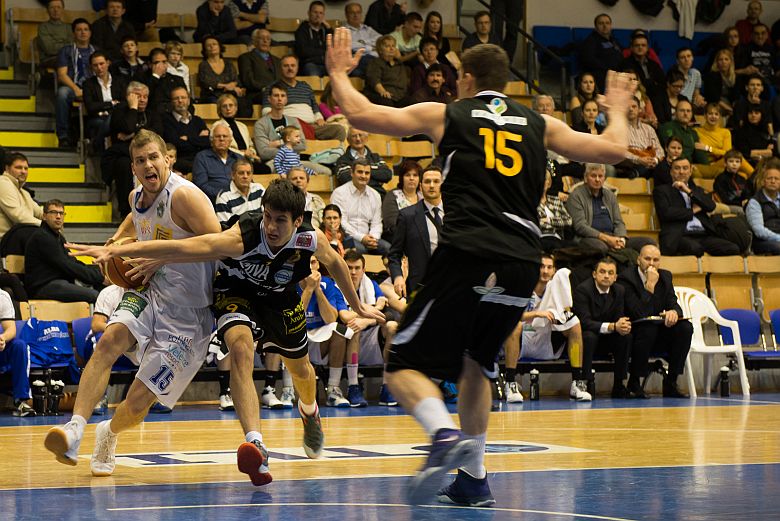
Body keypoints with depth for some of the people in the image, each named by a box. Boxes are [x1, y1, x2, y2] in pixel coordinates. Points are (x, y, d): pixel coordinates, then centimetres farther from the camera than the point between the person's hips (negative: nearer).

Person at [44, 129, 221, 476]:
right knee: (112, 338, -29)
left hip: (186, 312, -6)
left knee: (138, 401, -7)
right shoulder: (138, 196, 7)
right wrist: (112, 246, 17)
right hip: (148, 291, 6)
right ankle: (75, 430, -36)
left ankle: (110, 433, 29)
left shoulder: (184, 195, -18)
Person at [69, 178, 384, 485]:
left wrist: (357, 306, 12)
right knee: (240, 348, -33)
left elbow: (334, 263, -1)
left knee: (299, 366, 19)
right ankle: (255, 444, -43)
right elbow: (183, 248, -50)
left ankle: (309, 412, 58)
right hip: (236, 292, -4)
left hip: (280, 298, 4)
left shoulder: (311, 240, -26)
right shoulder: (242, 237, -39)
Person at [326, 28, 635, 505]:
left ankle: (447, 436, -29)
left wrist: (339, 72, 28)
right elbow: (614, 150, 21)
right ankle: (473, 479, 24)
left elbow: (361, 114, 9)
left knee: (407, 366, 0)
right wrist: (617, 109, 42)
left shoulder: (445, 116, 11)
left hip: (466, 256, -4)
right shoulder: (540, 125, 18)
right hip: (522, 266, 4)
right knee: (475, 363, 26)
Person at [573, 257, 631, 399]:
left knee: (626, 337, -20)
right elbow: (584, 322, -27)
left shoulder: (619, 291, 1)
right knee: (589, 336, -36)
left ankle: (619, 386, -14)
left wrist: (624, 326, -27)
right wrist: (612, 327, -38)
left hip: (604, 342, 5)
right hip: (582, 339, -5)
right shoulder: (582, 289, -18)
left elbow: (619, 318, 0)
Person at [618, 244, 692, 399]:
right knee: (648, 327, -38)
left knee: (685, 327, -19)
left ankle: (670, 382, -11)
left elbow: (673, 303, 2)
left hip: (657, 336, 6)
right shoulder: (626, 279, -14)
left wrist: (674, 311, -23)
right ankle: (633, 384, -22)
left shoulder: (665, 277, 8)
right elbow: (639, 314, -23)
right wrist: (650, 285, -25)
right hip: (633, 335, -6)